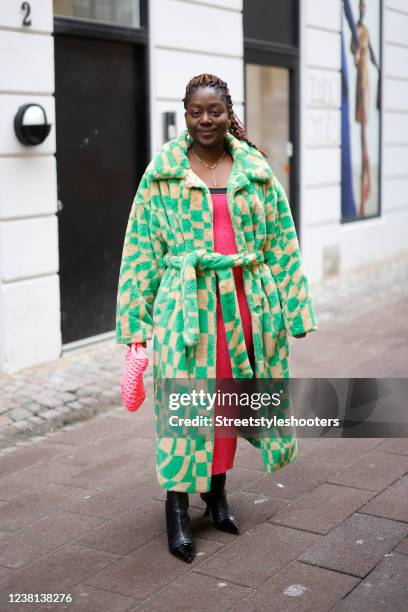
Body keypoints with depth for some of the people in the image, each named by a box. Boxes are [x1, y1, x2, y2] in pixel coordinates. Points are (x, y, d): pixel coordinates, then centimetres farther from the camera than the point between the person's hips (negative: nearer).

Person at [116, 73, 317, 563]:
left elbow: (282, 242, 8)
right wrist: (136, 318, -1)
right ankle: (177, 509, 9)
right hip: (187, 302, -2)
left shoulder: (256, 170, 6)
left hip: (245, 300, 3)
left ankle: (217, 491, 29)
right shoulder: (163, 172, 1)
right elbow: (142, 248, 2)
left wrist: (291, 308, 5)